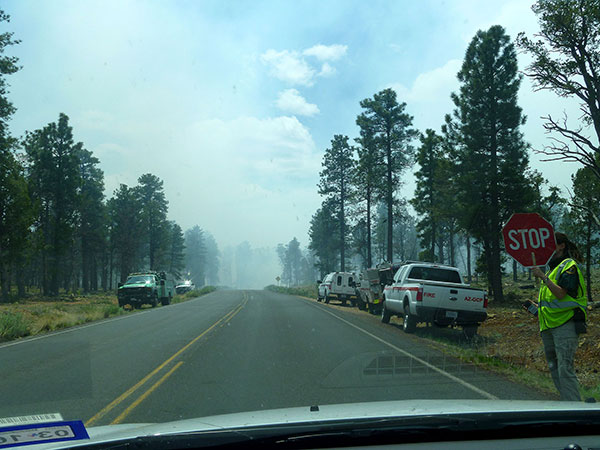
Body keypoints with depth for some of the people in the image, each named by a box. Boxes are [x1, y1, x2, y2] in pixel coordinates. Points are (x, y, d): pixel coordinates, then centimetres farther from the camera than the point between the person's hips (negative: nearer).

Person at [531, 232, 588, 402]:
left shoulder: (569, 266, -6)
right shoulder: (553, 268, 22)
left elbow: (561, 294, -19)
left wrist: (543, 277, -21)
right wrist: (538, 307, 16)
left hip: (565, 324, -10)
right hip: (550, 325, 10)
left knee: (565, 368, -13)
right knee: (554, 368, 10)